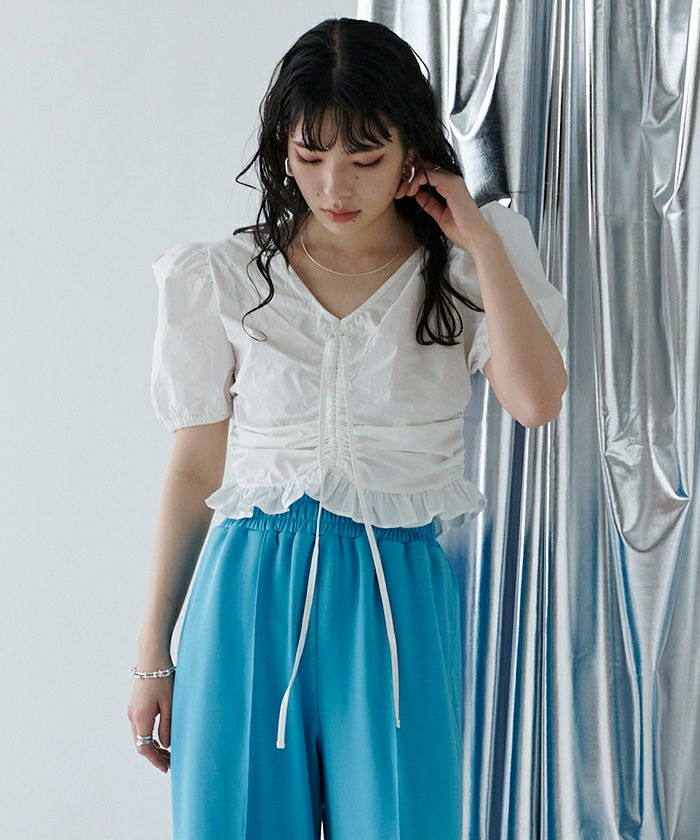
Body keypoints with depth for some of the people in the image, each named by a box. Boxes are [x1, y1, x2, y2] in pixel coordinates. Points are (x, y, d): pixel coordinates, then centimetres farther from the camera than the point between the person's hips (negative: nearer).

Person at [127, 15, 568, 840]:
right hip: (252, 592, 1)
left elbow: (537, 400, -15)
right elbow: (194, 472, 7)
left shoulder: (461, 268, 3)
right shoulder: (222, 278, 3)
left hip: (399, 592, 0)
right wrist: (153, 655, 8)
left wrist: (481, 239, -10)